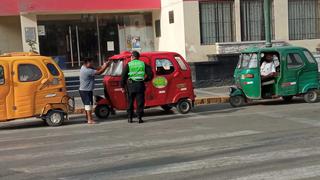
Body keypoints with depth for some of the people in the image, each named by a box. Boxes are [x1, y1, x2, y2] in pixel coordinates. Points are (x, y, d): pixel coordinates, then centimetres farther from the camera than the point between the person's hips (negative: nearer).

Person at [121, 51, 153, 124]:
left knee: (130, 102, 11)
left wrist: (122, 86, 5)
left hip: (131, 85, -1)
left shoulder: (128, 65, 3)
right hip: (140, 85, 1)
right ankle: (139, 118, 0)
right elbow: (150, 74, 5)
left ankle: (130, 118, 13)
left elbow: (123, 76, -2)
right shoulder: (143, 64, 9)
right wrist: (145, 80, 19)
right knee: (140, 102, 5)